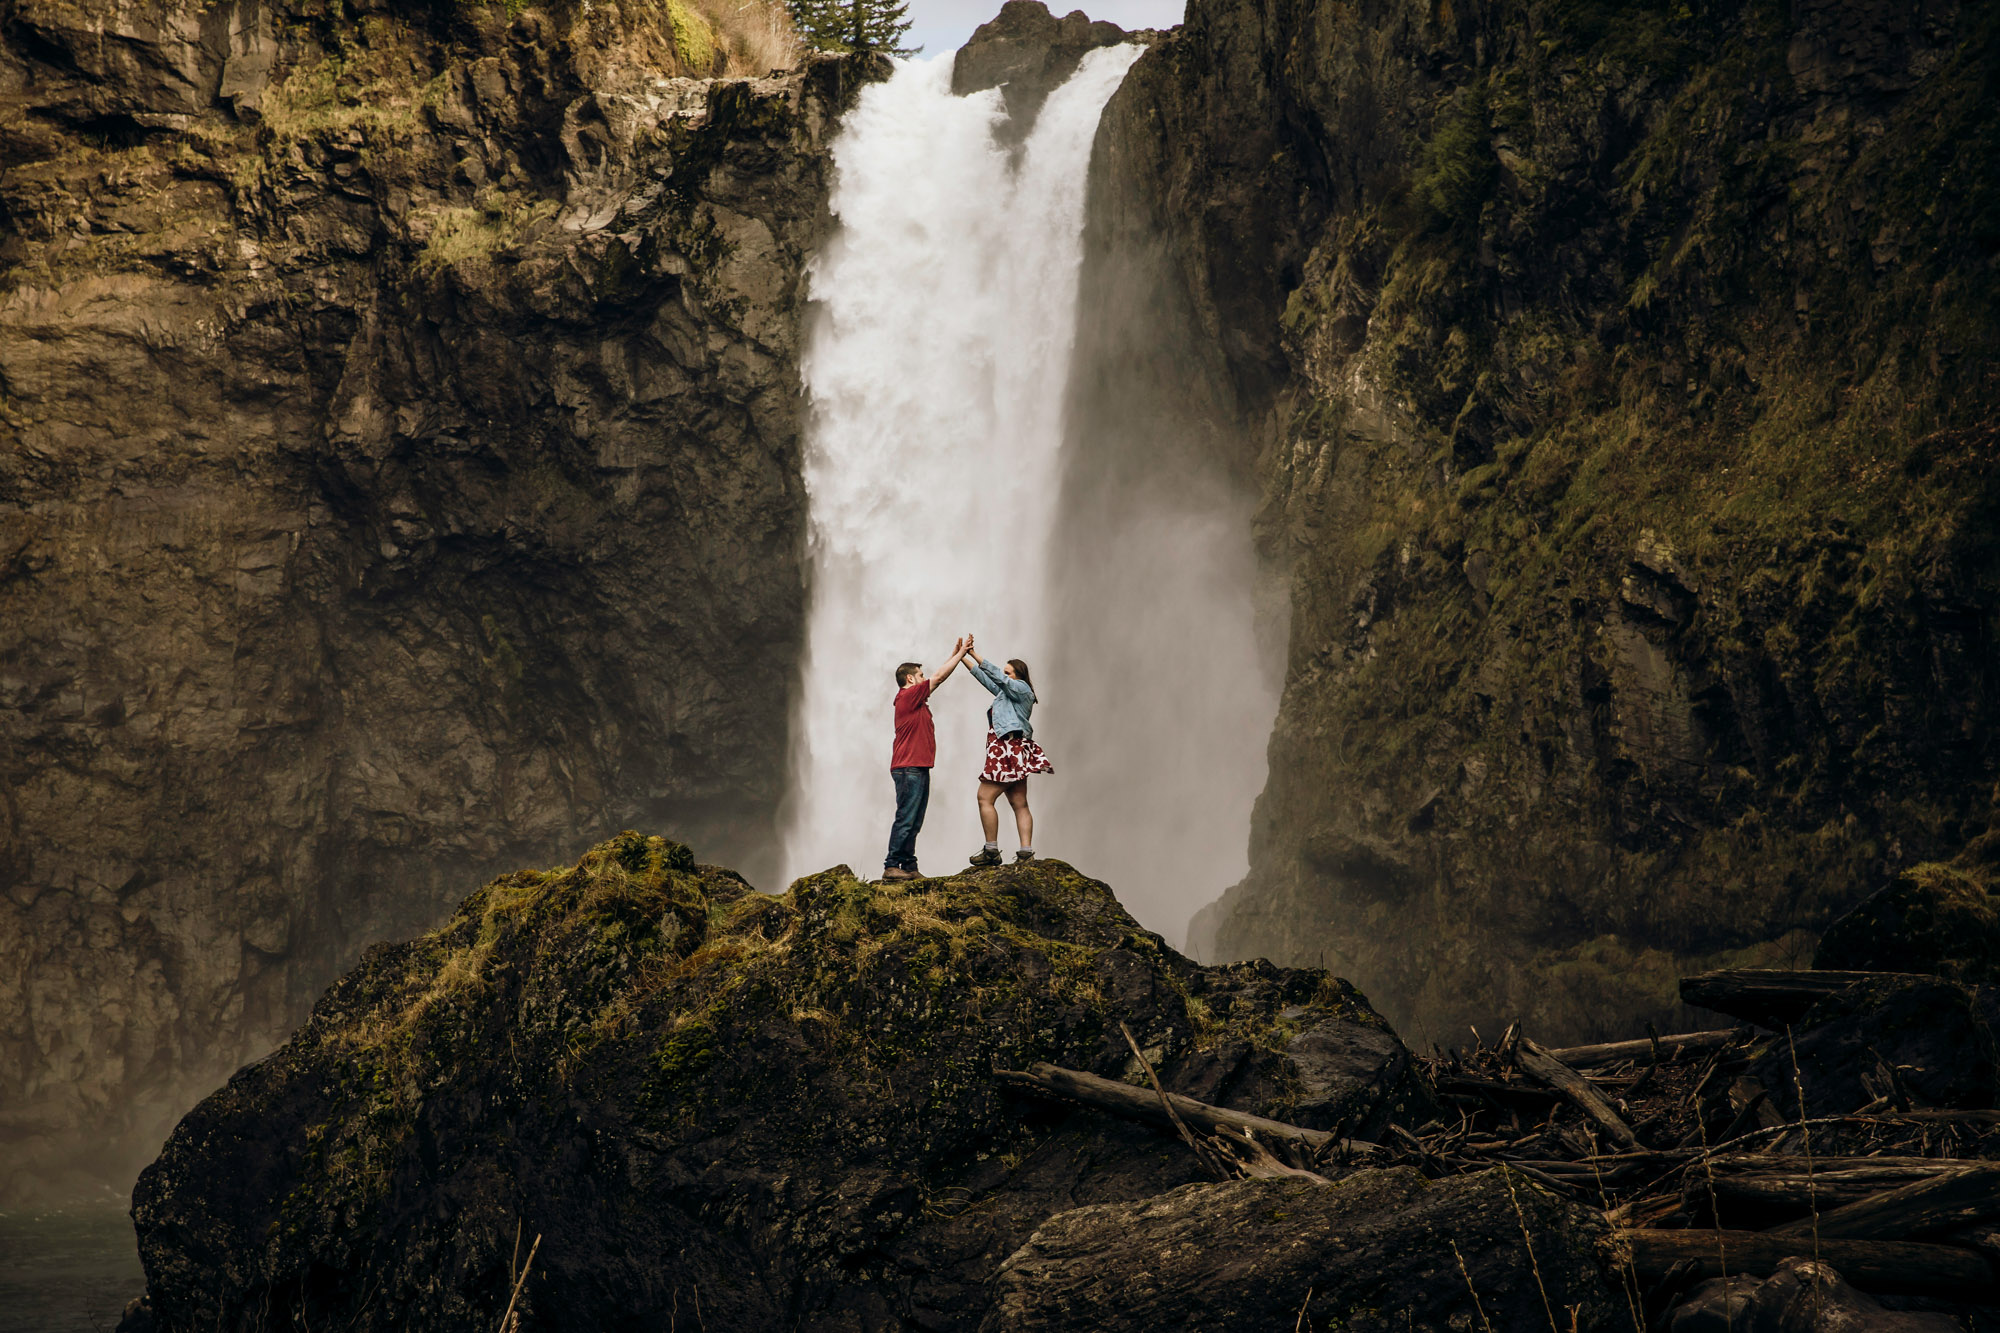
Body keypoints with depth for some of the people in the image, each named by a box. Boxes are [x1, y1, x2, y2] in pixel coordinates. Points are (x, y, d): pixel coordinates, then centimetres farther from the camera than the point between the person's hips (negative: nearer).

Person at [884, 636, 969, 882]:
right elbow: (938, 677, -6)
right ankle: (891, 866, -11)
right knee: (906, 819, -11)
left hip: (918, 768, 10)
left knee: (914, 822, 9)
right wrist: (960, 654, 2)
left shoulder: (916, 699, 18)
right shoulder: (908, 695, -9)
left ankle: (909, 867, 10)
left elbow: (937, 678, 26)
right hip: (909, 768, -10)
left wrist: (956, 654, 25)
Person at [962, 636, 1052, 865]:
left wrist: (976, 656, -15)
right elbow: (986, 678, 21)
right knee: (1020, 804, 4)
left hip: (1011, 749, -10)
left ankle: (991, 850, -9)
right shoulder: (1006, 691, 22)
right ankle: (1026, 852, 0)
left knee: (985, 797, -10)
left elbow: (997, 676, -15)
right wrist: (965, 658, 16)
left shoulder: (1021, 689, -4)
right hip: (1012, 750, 10)